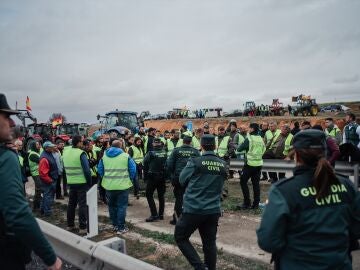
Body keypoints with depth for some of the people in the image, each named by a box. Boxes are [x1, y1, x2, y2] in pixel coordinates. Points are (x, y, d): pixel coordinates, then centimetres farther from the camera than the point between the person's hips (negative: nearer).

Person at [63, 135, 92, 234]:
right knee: (83, 204, 0)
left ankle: (70, 225, 25)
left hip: (71, 182, 7)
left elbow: (65, 168, 11)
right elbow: (87, 170, -17)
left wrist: (70, 178, 17)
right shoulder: (81, 153, -16)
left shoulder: (66, 153, 5)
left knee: (71, 204, 16)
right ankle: (83, 227, 2)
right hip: (82, 183, -7)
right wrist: (90, 182, -9)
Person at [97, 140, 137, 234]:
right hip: (122, 185, -3)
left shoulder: (104, 156, 4)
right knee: (121, 206, 3)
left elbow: (100, 170, 7)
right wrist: (130, 180, 8)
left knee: (112, 206, 17)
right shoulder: (126, 156, -6)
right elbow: (133, 169, -6)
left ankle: (115, 225, 25)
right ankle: (121, 227, 4)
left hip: (109, 185, 3)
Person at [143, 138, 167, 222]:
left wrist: (145, 177, 4)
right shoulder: (165, 153, -2)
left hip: (152, 177, -4)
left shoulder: (150, 153, -11)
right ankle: (161, 214, 18)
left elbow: (145, 166, -7)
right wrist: (166, 176, 7)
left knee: (149, 195, 5)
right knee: (161, 195, 13)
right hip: (162, 177, 4)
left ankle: (154, 215, -2)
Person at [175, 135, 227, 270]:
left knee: (180, 237, 12)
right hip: (213, 210, 5)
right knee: (210, 243, 16)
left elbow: (182, 180, -1)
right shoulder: (223, 165, 1)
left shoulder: (195, 162, -12)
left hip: (193, 209, -4)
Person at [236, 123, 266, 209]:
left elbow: (239, 149, -7)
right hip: (259, 163, 6)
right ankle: (256, 204, 13)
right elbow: (263, 151, 14)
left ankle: (247, 203, 3)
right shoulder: (261, 139, 6)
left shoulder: (249, 138, -11)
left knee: (243, 181, 4)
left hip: (250, 164, -6)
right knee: (256, 183, 10)